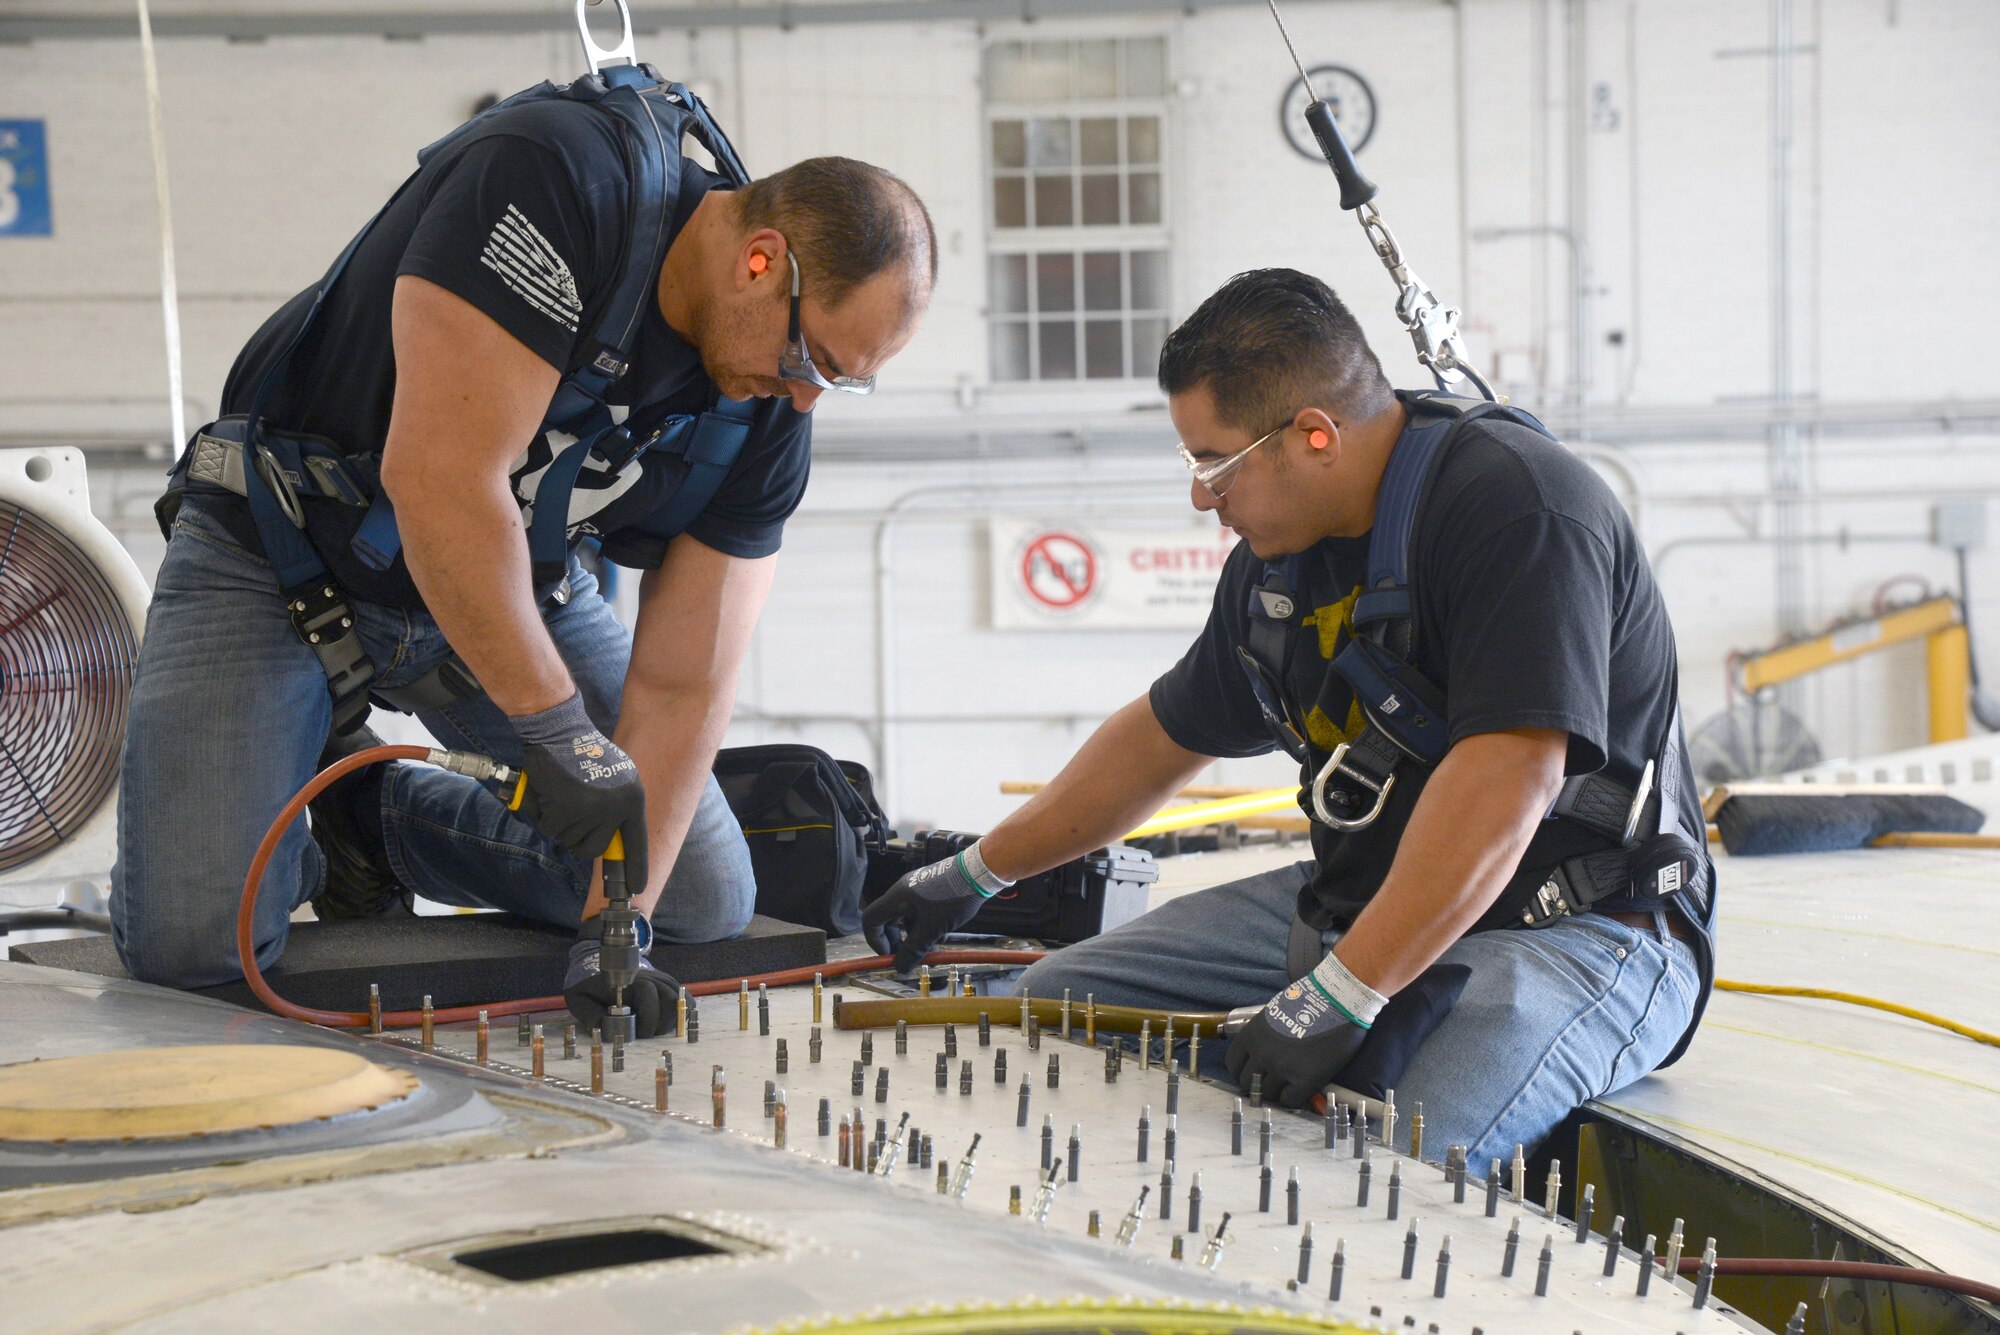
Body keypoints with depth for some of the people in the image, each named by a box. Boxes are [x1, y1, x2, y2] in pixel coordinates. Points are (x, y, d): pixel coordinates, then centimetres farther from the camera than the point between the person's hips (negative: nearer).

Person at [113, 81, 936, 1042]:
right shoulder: (553, 181, -31)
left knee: (705, 903, 0)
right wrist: (560, 733, -35)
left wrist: (617, 923, -23)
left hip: (521, 584, 6)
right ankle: (288, 825, 14)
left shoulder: (766, 415, -12)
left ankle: (370, 816, 16)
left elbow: (681, 688, -12)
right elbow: (438, 476, -38)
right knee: (191, 946, -22)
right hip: (281, 554, -5)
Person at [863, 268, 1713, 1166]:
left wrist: (1340, 998, -34)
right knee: (1048, 1008, -1)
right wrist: (974, 874, 31)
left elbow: (1509, 773, -30)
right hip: (1354, 902, 9)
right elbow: (1169, 732, 25)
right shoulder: (1277, 555, 9)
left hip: (1578, 929, -8)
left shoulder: (1517, 504, -19)